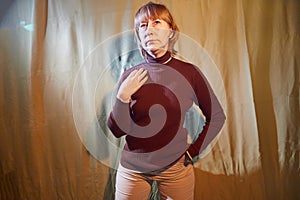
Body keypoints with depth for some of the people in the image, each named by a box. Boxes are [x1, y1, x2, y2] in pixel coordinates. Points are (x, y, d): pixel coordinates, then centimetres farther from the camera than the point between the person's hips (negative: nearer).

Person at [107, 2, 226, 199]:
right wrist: (123, 96, -18)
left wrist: (193, 151, -2)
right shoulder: (130, 76, -6)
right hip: (133, 169, 1)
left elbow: (217, 116, 1)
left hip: (176, 169, 0)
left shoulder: (189, 72, -9)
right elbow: (117, 130, -4)